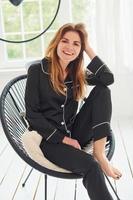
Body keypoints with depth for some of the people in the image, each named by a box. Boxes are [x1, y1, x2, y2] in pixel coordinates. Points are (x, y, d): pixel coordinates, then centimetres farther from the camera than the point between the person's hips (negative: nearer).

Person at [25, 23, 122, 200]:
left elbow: (108, 79, -9)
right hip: (48, 139, -5)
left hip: (73, 134, 6)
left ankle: (99, 153, -20)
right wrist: (62, 138, -14)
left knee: (102, 91, -12)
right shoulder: (37, 70, -6)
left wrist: (89, 50, -7)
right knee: (90, 166, -32)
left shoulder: (77, 73, 8)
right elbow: (32, 114, -10)